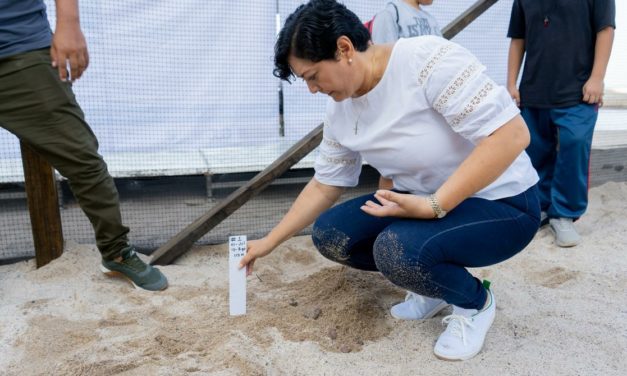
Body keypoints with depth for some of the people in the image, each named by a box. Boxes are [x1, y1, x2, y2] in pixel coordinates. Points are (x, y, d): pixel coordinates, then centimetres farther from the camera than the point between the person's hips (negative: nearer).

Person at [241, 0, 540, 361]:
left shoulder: (428, 59, -25)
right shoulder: (340, 111, -2)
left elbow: (511, 134, -28)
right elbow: (324, 186, 7)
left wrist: (433, 206, -31)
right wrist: (269, 242, 8)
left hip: (501, 204, -7)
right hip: (424, 201, 7)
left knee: (396, 250, -32)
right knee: (330, 235, -7)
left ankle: (476, 301, 1)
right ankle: (434, 280, 13)